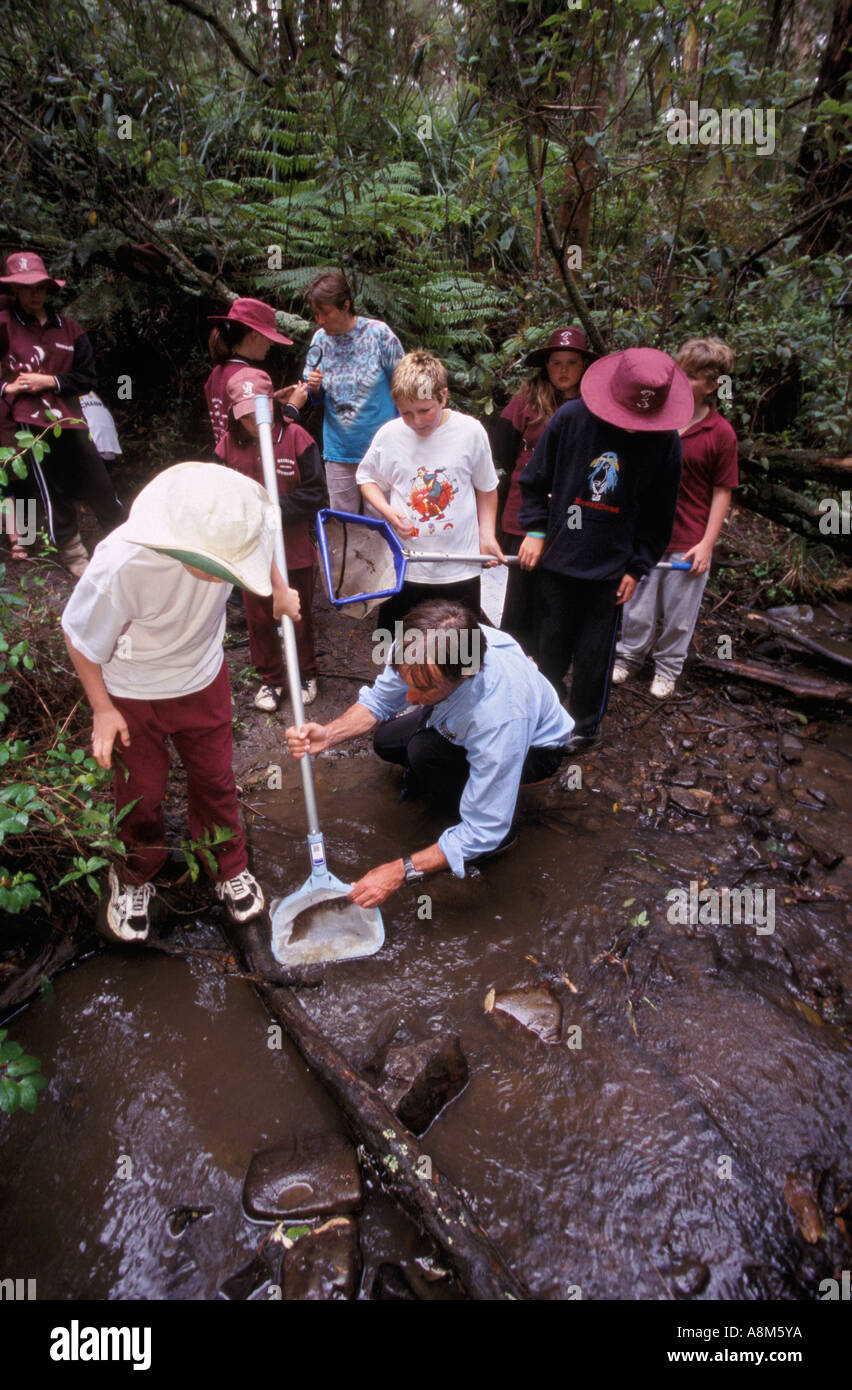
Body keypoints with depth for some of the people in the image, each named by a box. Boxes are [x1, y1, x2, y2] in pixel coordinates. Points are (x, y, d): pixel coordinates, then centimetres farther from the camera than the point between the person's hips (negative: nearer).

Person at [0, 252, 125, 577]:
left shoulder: (67, 326, 11)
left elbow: (88, 377, 6)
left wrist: (51, 381, -6)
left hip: (69, 419, 3)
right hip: (29, 422, -3)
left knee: (100, 485, 4)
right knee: (54, 496, 0)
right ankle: (75, 559, 12)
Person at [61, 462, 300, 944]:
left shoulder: (224, 532, -28)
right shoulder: (120, 567, -39)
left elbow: (258, 545, 1)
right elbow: (80, 638, -18)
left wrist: (280, 590, 5)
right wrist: (102, 710, -10)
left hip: (203, 679, 3)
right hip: (132, 696, -3)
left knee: (216, 780, 16)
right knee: (141, 794, 15)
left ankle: (230, 868, 42)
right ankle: (135, 878, 45)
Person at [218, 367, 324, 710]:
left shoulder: (296, 437, -12)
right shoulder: (229, 443, -5)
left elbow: (312, 494, -13)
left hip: (294, 549, -2)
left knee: (298, 617, 14)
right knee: (258, 619, 14)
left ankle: (306, 674, 35)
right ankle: (270, 678, 33)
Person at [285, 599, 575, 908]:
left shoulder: (498, 716, -46)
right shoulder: (420, 649, -31)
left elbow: (483, 831, -36)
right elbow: (380, 699, -10)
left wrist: (401, 871, -37)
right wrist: (330, 733, -29)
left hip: (536, 746, -6)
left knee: (425, 752, -29)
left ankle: (501, 837, -6)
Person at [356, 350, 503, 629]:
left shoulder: (470, 431, -5)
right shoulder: (389, 435, -5)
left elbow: (486, 488, 7)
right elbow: (367, 478, 11)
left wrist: (487, 534, -1)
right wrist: (388, 511, -8)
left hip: (460, 568, 0)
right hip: (403, 567, 1)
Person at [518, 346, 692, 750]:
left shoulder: (666, 441, -8)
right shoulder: (571, 417, -10)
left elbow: (659, 516, 2)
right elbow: (535, 480, 2)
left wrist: (638, 567, 0)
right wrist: (535, 530, -3)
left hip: (612, 567, -1)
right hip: (559, 557, 1)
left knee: (595, 653, 8)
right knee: (551, 642, 15)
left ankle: (585, 724, 30)